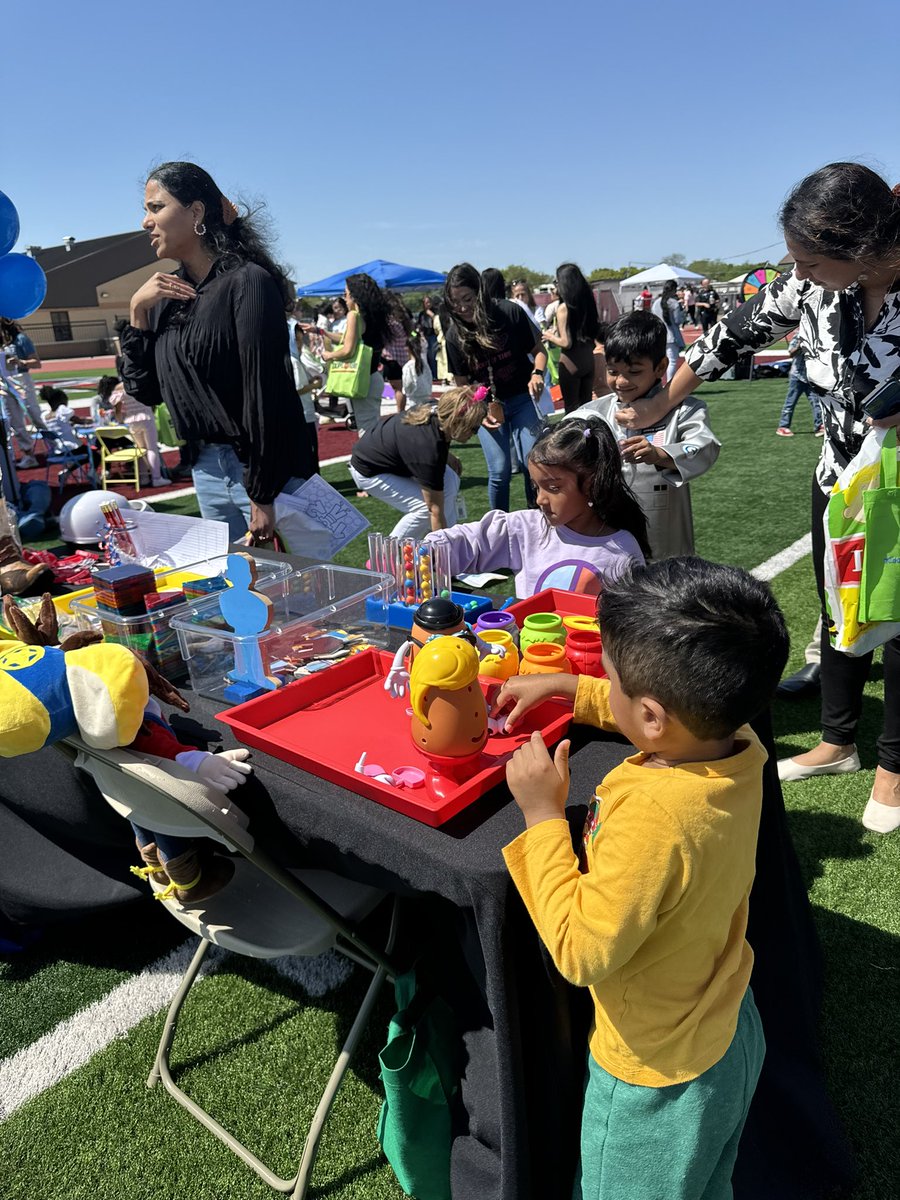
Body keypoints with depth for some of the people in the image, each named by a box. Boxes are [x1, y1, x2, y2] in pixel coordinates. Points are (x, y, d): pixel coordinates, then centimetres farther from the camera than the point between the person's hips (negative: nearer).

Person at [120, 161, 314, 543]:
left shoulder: (247, 282, -12)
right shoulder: (168, 292, 9)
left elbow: (264, 394, -17)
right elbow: (144, 391, 10)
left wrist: (262, 497, -18)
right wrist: (138, 313, -2)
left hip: (262, 469, -7)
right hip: (205, 469, 7)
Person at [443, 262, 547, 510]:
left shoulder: (510, 312, -11)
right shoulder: (454, 335, -6)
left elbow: (538, 350, -2)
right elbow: (461, 384, 1)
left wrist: (537, 373, -22)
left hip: (522, 398, -1)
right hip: (486, 405, 1)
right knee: (499, 471, -6)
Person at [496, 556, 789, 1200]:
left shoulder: (655, 820, -42)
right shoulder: (734, 744, -17)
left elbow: (581, 951, -31)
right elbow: (672, 715, 6)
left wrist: (543, 813, -27)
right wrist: (565, 686, 3)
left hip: (659, 1075, -6)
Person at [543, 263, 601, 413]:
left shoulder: (564, 308, -15)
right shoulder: (588, 302, 4)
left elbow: (566, 343, -19)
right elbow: (594, 333, 13)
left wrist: (550, 337, 0)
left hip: (571, 363, -6)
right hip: (588, 360, 6)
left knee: (572, 407, 4)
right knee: (586, 405, 15)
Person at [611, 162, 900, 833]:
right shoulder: (813, 286, -14)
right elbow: (734, 336, -2)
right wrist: (660, 409, 4)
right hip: (841, 482, 5)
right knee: (837, 615, 16)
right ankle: (837, 743, 38)